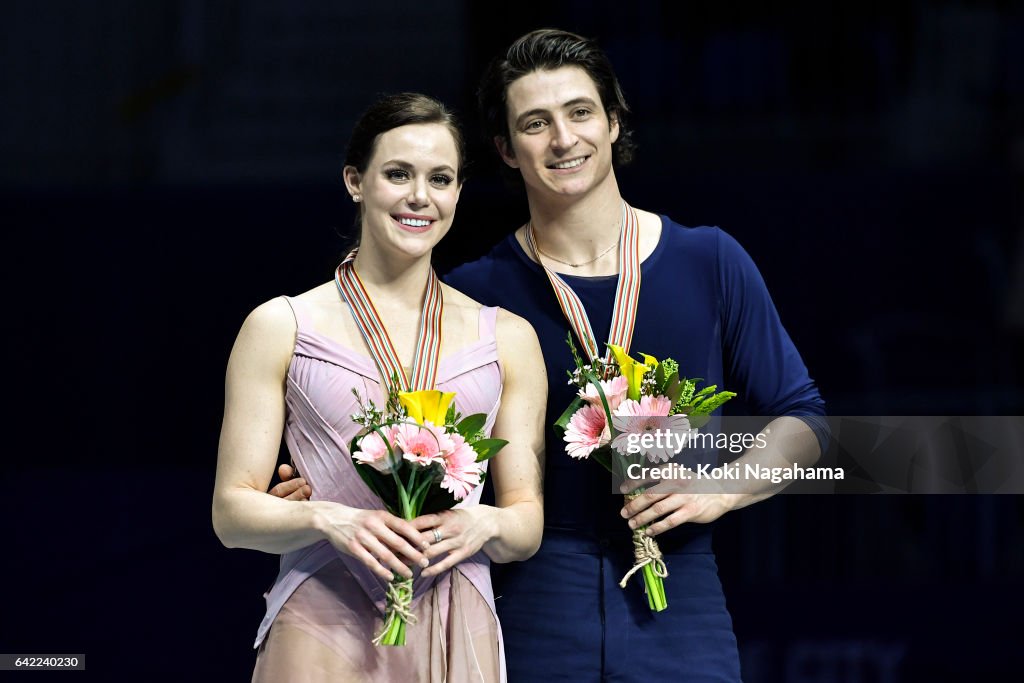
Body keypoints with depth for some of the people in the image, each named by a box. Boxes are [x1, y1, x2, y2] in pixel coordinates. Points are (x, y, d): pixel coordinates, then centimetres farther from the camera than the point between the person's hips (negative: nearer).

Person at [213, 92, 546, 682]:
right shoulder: (280, 328, 4)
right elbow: (233, 511, 1)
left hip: (457, 635, 2)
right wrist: (329, 520, -17)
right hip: (323, 633, -2)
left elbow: (529, 525, 10)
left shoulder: (507, 339, 10)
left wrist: (483, 525, -11)